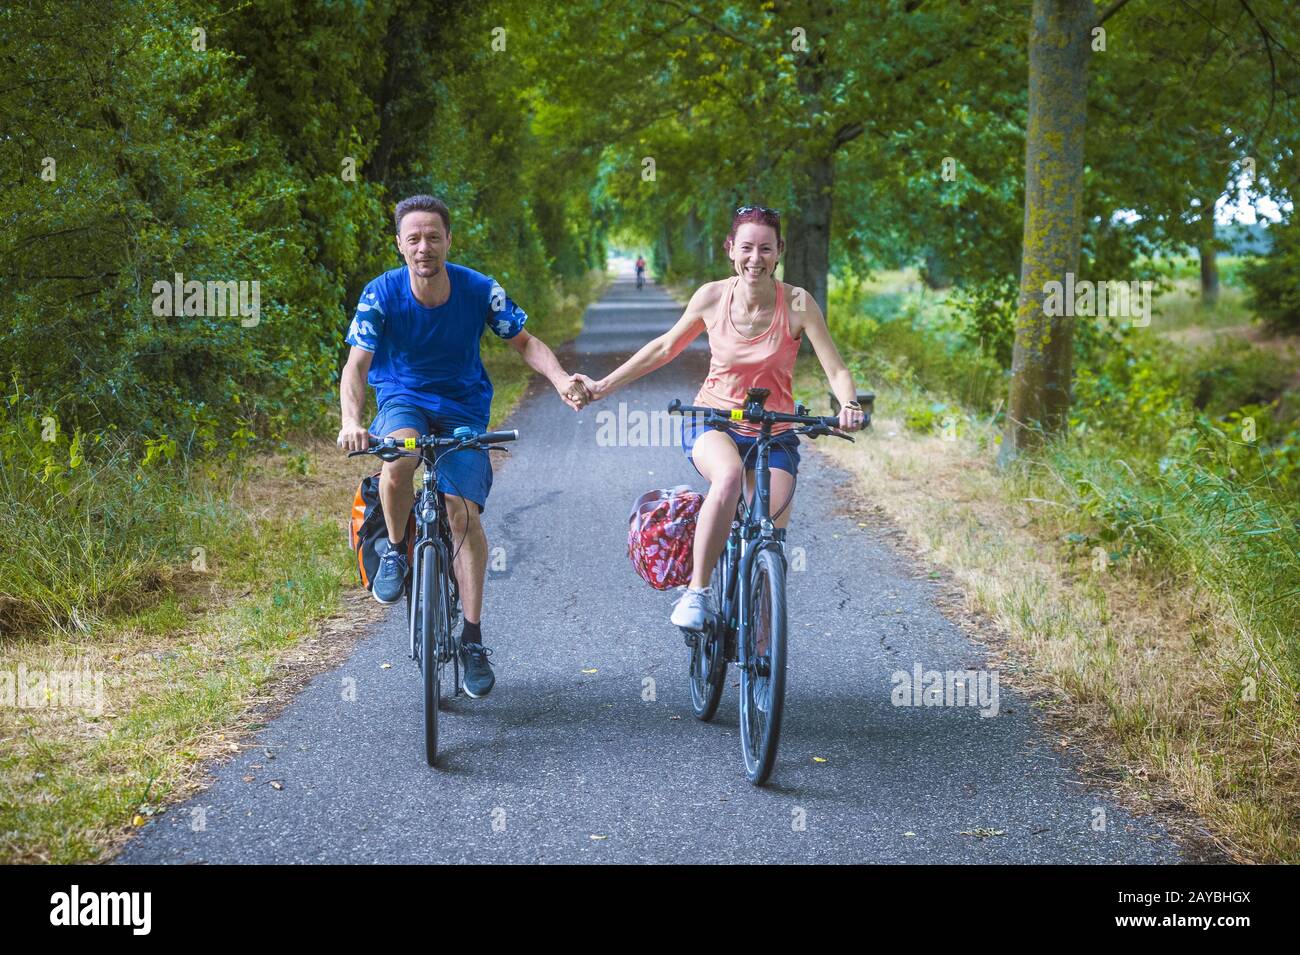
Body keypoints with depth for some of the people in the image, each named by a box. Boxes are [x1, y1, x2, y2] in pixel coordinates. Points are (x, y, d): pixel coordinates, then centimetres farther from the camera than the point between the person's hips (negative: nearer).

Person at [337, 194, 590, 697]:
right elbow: (356, 364, -22)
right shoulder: (382, 294, -16)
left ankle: (472, 637, -5)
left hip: (463, 406, 1)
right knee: (397, 465, -35)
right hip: (402, 399, 0)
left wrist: (560, 379, -22)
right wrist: (351, 421, -41)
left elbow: (524, 342, -2)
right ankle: (395, 551, -5)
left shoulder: (480, 290, -14)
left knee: (463, 511, -16)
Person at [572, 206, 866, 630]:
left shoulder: (797, 304, -14)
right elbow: (666, 347, 7)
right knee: (729, 476, -37)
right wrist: (605, 385, 6)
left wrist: (849, 406, -35)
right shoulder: (712, 296, -10)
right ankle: (696, 592, -26)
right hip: (713, 424, -1)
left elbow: (837, 372, -13)